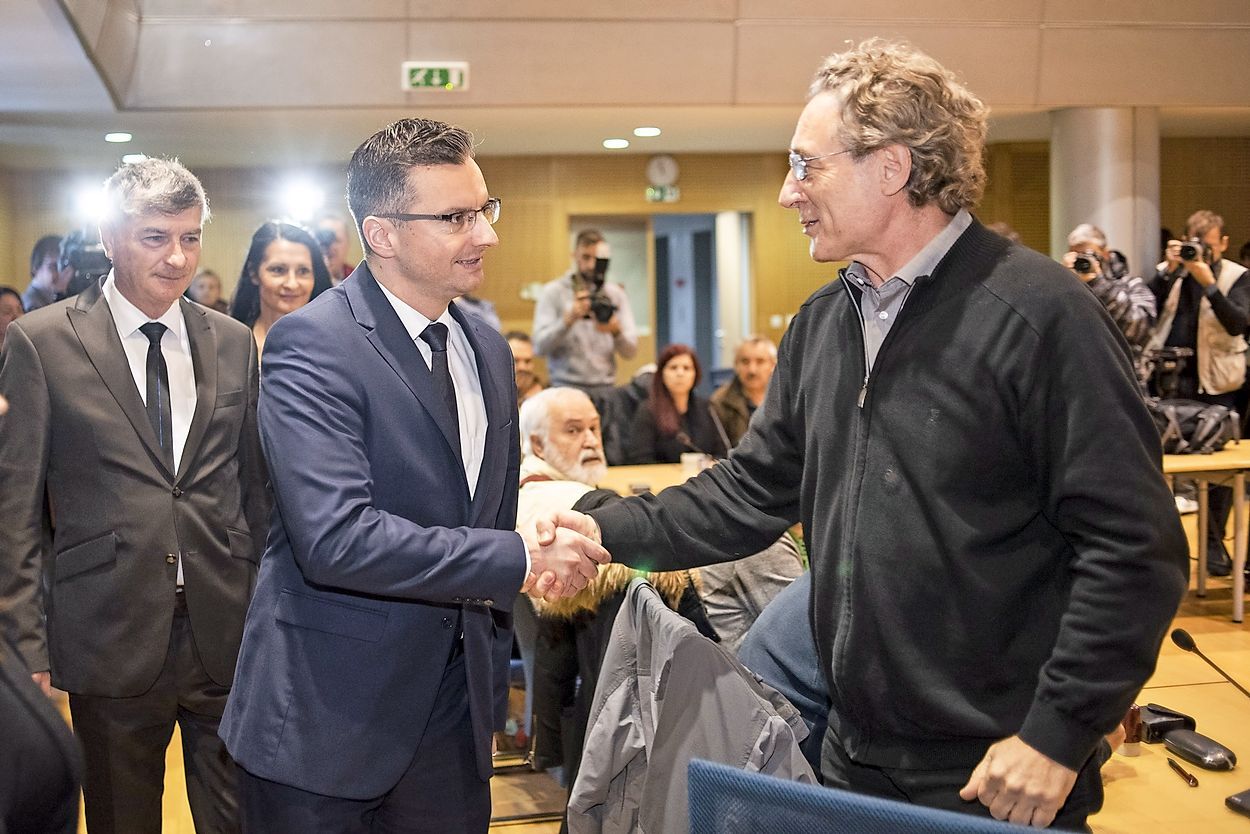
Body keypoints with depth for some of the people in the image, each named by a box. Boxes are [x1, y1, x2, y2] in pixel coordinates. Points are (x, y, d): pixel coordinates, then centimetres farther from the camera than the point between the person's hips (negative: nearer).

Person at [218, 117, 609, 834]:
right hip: (329, 719, -6)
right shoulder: (313, 344, -16)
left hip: (458, 706, 6)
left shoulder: (489, 349, 9)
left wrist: (494, 658, 10)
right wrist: (520, 561, -22)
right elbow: (335, 538, -27)